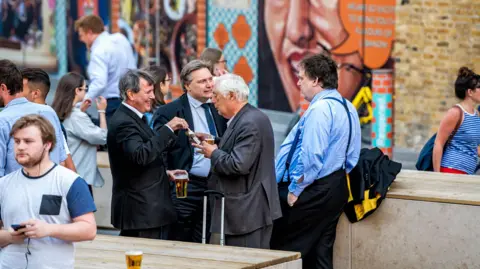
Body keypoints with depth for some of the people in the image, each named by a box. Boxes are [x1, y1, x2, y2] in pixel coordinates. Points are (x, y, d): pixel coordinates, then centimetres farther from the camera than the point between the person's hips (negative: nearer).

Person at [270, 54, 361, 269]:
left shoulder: (320, 109, -18)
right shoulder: (347, 107, 12)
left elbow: (311, 154, -24)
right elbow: (351, 156, 15)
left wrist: (295, 189, -15)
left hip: (314, 191, -10)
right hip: (336, 186, 10)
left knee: (283, 250, -3)